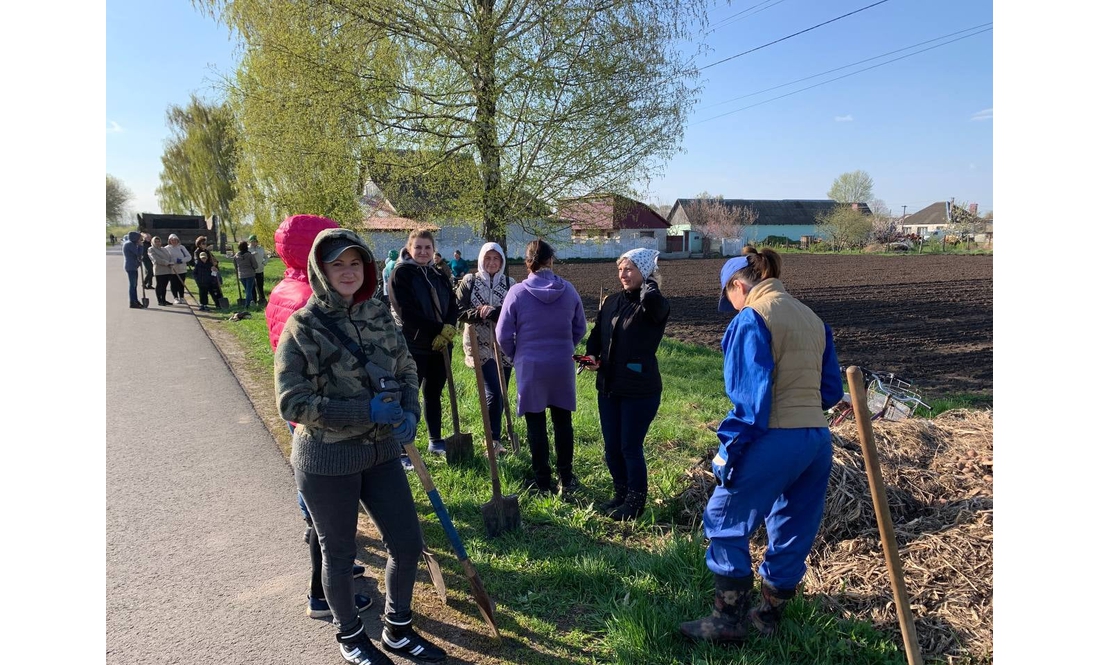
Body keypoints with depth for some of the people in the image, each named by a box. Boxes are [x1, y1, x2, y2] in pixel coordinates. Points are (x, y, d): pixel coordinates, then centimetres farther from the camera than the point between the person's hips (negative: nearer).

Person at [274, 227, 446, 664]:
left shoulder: (378, 316, 1)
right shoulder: (303, 327, -14)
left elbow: (407, 370, 12)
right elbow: (291, 402, -18)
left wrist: (410, 413, -8)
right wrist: (365, 411, -24)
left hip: (382, 451, 5)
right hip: (326, 460, -5)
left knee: (408, 543, 11)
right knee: (339, 554, 14)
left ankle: (397, 629, 36)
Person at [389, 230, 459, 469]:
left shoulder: (439, 275, 11)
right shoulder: (401, 273, -7)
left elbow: (453, 306, 8)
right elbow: (406, 313, -17)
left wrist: (448, 330, -12)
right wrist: (439, 329, -17)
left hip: (441, 345, 6)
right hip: (414, 346, -6)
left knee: (434, 394, 17)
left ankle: (435, 441, 31)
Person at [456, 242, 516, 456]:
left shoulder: (510, 284, 5)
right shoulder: (469, 281, 2)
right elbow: (458, 311, -2)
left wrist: (496, 312, -20)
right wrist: (479, 313, -19)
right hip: (480, 345, -3)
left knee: (501, 394, 10)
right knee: (493, 393, -14)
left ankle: (494, 438, 27)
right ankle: (494, 440, -1)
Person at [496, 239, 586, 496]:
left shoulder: (517, 292, -11)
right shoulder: (568, 290, -3)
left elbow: (503, 335, -7)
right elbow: (580, 329, 7)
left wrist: (515, 356, 12)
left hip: (530, 367, -2)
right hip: (562, 366, 3)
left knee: (536, 425, 8)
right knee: (563, 422, 14)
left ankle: (543, 482, 16)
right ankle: (566, 480, 22)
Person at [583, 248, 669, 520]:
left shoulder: (654, 306, -12)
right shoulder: (611, 301, 8)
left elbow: (651, 298, -38)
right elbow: (597, 332, 18)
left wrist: (649, 281, -17)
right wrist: (592, 354, -1)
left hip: (640, 390, -7)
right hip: (608, 387, 7)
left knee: (631, 448, 2)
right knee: (611, 447, 14)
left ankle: (636, 500, 22)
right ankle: (621, 494, 34)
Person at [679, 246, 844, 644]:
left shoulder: (752, 318, -9)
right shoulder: (812, 318, 14)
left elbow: (750, 394, -16)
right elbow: (831, 390, 15)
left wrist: (731, 448, -12)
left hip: (774, 441, -8)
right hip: (818, 440, 8)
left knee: (725, 521, 7)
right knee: (793, 532, 17)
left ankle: (730, 620, 13)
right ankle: (770, 615, 31)